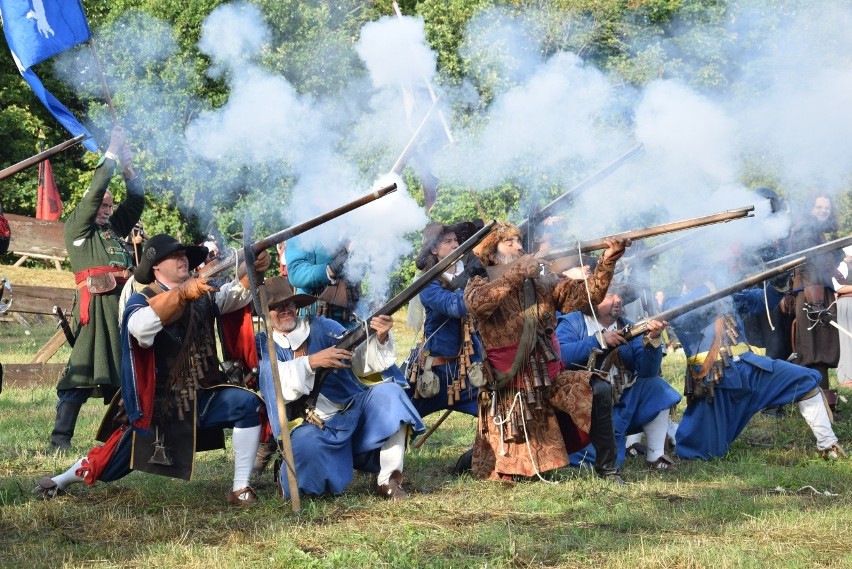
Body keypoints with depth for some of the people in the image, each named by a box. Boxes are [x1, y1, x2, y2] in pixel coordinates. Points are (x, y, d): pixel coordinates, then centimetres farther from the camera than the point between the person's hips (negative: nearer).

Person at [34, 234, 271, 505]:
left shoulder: (202, 295, 4)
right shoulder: (142, 300, -11)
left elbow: (239, 293, -8)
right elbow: (141, 327, -34)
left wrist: (254, 270, -30)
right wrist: (182, 294, -47)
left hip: (202, 398, 3)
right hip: (156, 405, -3)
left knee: (248, 404, -23)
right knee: (110, 466, 9)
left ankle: (240, 488, -14)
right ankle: (63, 479, 42)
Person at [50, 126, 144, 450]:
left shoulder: (114, 228, 23)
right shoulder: (77, 228, 5)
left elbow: (136, 201, 23)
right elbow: (94, 192, -5)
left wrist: (128, 165, 15)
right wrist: (112, 154, 1)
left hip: (122, 303, 7)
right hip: (96, 304, -7)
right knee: (81, 371, -11)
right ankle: (60, 438, -12)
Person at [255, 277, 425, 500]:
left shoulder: (322, 327, 8)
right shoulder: (263, 345, 4)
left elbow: (362, 359, -2)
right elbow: (278, 384, -16)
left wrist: (380, 339, -23)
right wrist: (312, 362, -30)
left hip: (354, 412, 3)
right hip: (311, 429, -3)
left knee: (388, 392, -22)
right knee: (306, 444, -37)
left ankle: (388, 481, -18)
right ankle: (288, 479, 0)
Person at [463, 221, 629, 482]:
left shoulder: (543, 282, 5)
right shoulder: (479, 285, -4)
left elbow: (586, 294, -5)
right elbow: (477, 304, -28)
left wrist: (607, 262, -21)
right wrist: (517, 273, -30)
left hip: (550, 379, 3)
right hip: (509, 390, -3)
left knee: (598, 390, -24)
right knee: (508, 475, 0)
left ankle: (607, 468, -12)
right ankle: (475, 456, 35)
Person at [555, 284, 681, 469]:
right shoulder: (572, 323, -6)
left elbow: (646, 371, -7)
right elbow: (559, 355, -27)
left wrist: (652, 340, -25)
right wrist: (600, 340, -26)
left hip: (620, 402, 6)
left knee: (655, 386, -11)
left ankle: (655, 457, -4)